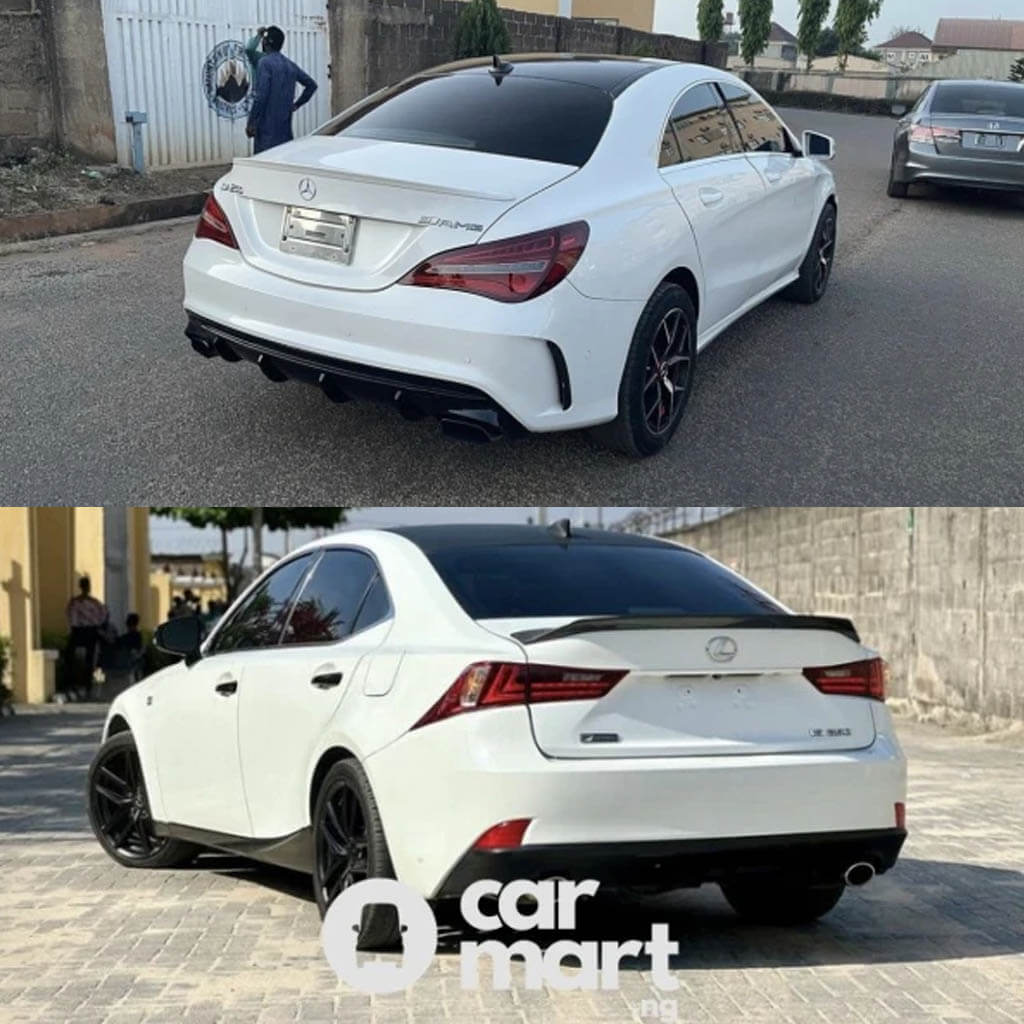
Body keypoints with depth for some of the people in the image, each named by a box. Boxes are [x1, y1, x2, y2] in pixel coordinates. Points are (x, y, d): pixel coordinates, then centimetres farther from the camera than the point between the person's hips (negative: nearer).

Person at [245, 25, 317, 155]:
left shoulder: (265, 62, -10)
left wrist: (251, 123, -14)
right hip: (285, 125, 8)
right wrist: (296, 104, 19)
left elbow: (261, 95, -18)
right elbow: (311, 85, 20)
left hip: (267, 125, -8)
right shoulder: (290, 65, 13)